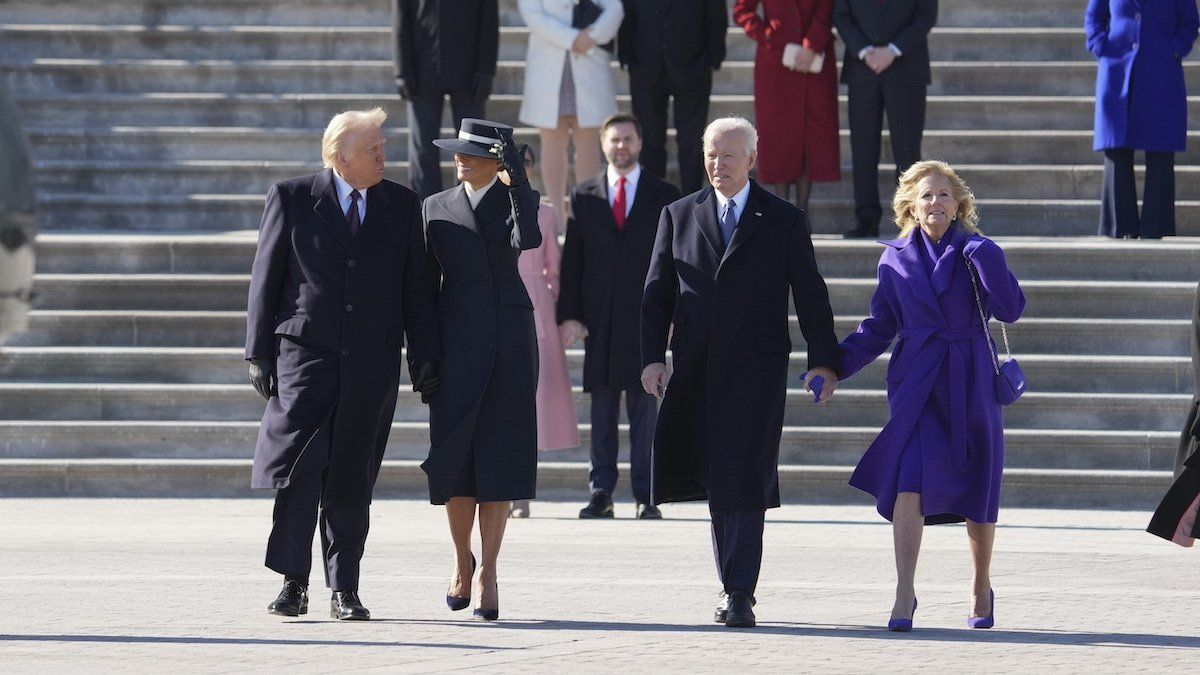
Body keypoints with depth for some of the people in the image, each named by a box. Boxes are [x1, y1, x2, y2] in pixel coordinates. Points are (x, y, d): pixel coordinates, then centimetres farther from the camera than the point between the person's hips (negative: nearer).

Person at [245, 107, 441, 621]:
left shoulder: (402, 206, 9)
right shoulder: (292, 199, 2)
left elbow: (416, 288, 11)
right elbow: (265, 278, 3)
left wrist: (425, 357, 7)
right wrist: (259, 353, -1)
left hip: (372, 362, 2)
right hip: (305, 353, -2)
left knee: (352, 478, 4)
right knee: (299, 468, -10)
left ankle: (344, 589, 9)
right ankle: (293, 583, -3)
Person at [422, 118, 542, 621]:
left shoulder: (518, 199, 4)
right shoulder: (437, 208, 9)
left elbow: (527, 240, -19)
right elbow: (426, 279, 10)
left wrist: (518, 178, -17)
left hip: (509, 339, -1)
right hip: (455, 343, 1)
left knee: (499, 456, -2)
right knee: (454, 457, -2)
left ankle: (489, 575, 2)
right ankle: (462, 560, 20)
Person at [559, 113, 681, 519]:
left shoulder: (663, 196, 8)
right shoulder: (584, 197, 11)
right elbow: (572, 260, 8)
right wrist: (569, 314, -1)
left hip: (645, 316, -1)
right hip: (599, 317, 1)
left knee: (644, 406, -1)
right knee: (602, 407, 1)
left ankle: (645, 496, 1)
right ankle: (601, 493, 4)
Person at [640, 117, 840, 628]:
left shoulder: (784, 221, 5)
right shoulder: (679, 216, 11)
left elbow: (810, 296, 4)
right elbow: (657, 294, 10)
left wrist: (822, 361, -4)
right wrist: (652, 358, -1)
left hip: (757, 370, -3)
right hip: (695, 371, 3)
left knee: (743, 480, -11)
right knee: (716, 482, 7)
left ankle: (739, 595, -12)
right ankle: (734, 582, 18)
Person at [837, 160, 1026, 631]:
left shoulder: (975, 252, 1)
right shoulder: (896, 260, 7)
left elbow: (1010, 310, -11)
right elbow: (880, 327, 12)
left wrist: (986, 260, -22)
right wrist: (836, 365, 2)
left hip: (970, 382, 0)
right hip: (916, 383, 0)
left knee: (977, 489, 8)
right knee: (908, 482, -17)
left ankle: (982, 589, 28)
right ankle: (904, 593, -17)